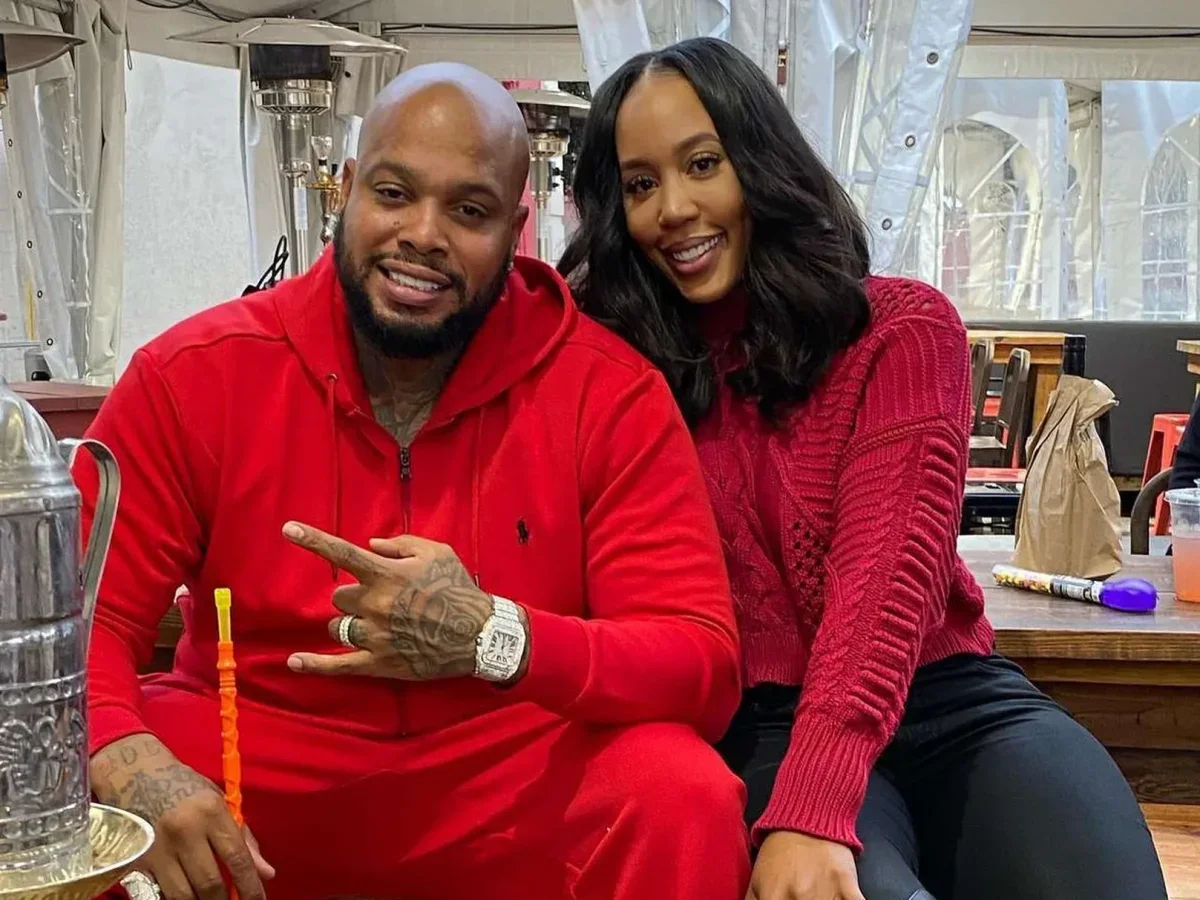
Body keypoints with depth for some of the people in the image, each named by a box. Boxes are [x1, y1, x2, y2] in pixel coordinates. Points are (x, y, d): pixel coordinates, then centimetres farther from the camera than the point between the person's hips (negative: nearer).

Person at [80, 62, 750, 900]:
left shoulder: (611, 392, -10)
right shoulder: (193, 374, -7)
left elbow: (705, 664, -14)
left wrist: (493, 640, -33)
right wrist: (133, 768, -31)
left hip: (516, 782, 0)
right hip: (248, 769, 1)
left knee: (685, 794, -28)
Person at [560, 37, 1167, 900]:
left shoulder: (901, 326, -1)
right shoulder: (619, 367, 5)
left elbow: (884, 570, -14)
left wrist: (811, 806, -26)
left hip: (950, 702, 1)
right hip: (767, 727, 0)